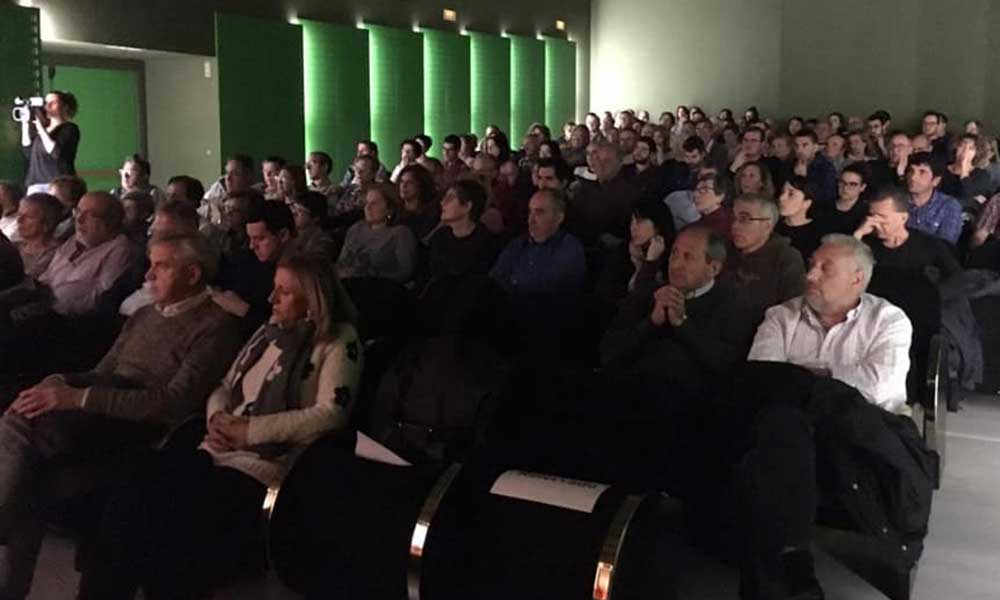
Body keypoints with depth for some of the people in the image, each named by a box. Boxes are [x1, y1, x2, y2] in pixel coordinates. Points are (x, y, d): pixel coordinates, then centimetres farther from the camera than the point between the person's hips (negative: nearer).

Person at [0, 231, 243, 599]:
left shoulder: (214, 327, -5)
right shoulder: (145, 316, 22)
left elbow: (176, 402, -16)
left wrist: (79, 398, -21)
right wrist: (59, 383, -2)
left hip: (145, 422, -7)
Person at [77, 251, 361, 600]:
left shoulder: (338, 341, -2)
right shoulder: (270, 332, 20)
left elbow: (331, 414, -14)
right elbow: (225, 387, 23)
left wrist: (249, 431, -14)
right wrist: (216, 417, -1)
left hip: (264, 466, -6)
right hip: (217, 451, 7)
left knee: (169, 530, -24)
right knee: (129, 503, -17)